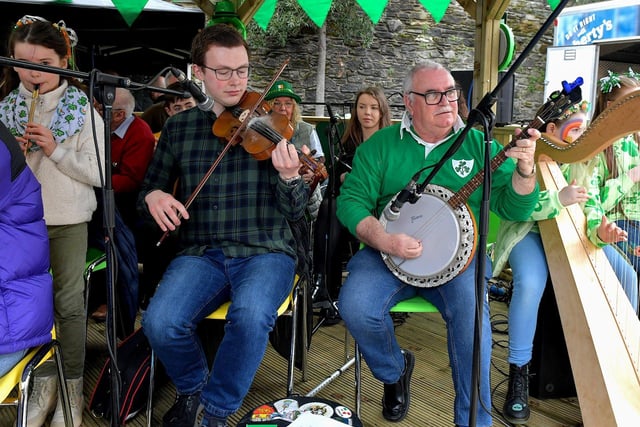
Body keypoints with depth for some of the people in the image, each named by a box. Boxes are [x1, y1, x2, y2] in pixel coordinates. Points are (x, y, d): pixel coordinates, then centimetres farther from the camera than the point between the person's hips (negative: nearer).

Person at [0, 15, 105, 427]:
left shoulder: (83, 109, -4)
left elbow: (98, 173, -9)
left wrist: (56, 150, -20)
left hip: (67, 222, -3)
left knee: (69, 305, 6)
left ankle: (72, 389, 20)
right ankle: (44, 384, 26)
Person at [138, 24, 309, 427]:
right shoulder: (178, 128, 9)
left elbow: (296, 211, -3)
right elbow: (150, 187, 19)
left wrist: (289, 177, -26)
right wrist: (153, 196, -6)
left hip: (266, 252, -2)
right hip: (201, 254, 2)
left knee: (251, 316, -33)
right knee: (160, 323, -25)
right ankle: (193, 389, 11)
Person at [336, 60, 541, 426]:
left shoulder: (478, 144, 6)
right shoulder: (381, 145, 5)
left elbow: (513, 208, 1)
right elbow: (351, 200, -1)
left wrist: (525, 170, -20)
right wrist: (383, 240, -17)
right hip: (388, 253, 1)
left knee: (471, 307, -29)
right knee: (355, 306, -24)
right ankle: (395, 369, 11)